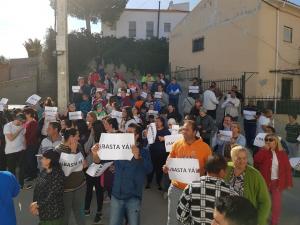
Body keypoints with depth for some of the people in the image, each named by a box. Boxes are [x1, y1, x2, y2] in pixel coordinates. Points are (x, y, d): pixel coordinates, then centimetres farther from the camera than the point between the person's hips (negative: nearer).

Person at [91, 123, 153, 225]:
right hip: (116, 195, 3)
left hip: (133, 197, -2)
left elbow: (149, 169, -23)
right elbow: (99, 161, 1)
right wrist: (95, 154, -24)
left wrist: (138, 157, -43)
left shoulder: (143, 152, -6)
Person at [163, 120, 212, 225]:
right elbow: (169, 161, 10)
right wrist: (166, 167, -11)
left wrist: (202, 171, -20)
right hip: (176, 187, 2)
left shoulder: (205, 147, -9)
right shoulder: (177, 144, -2)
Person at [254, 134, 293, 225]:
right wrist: (265, 149, -22)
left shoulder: (282, 153, -2)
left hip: (277, 182, 0)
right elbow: (256, 160, -24)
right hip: (264, 181, 0)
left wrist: (289, 182, -3)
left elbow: (287, 168, 0)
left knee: (276, 203, 4)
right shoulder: (263, 152, -4)